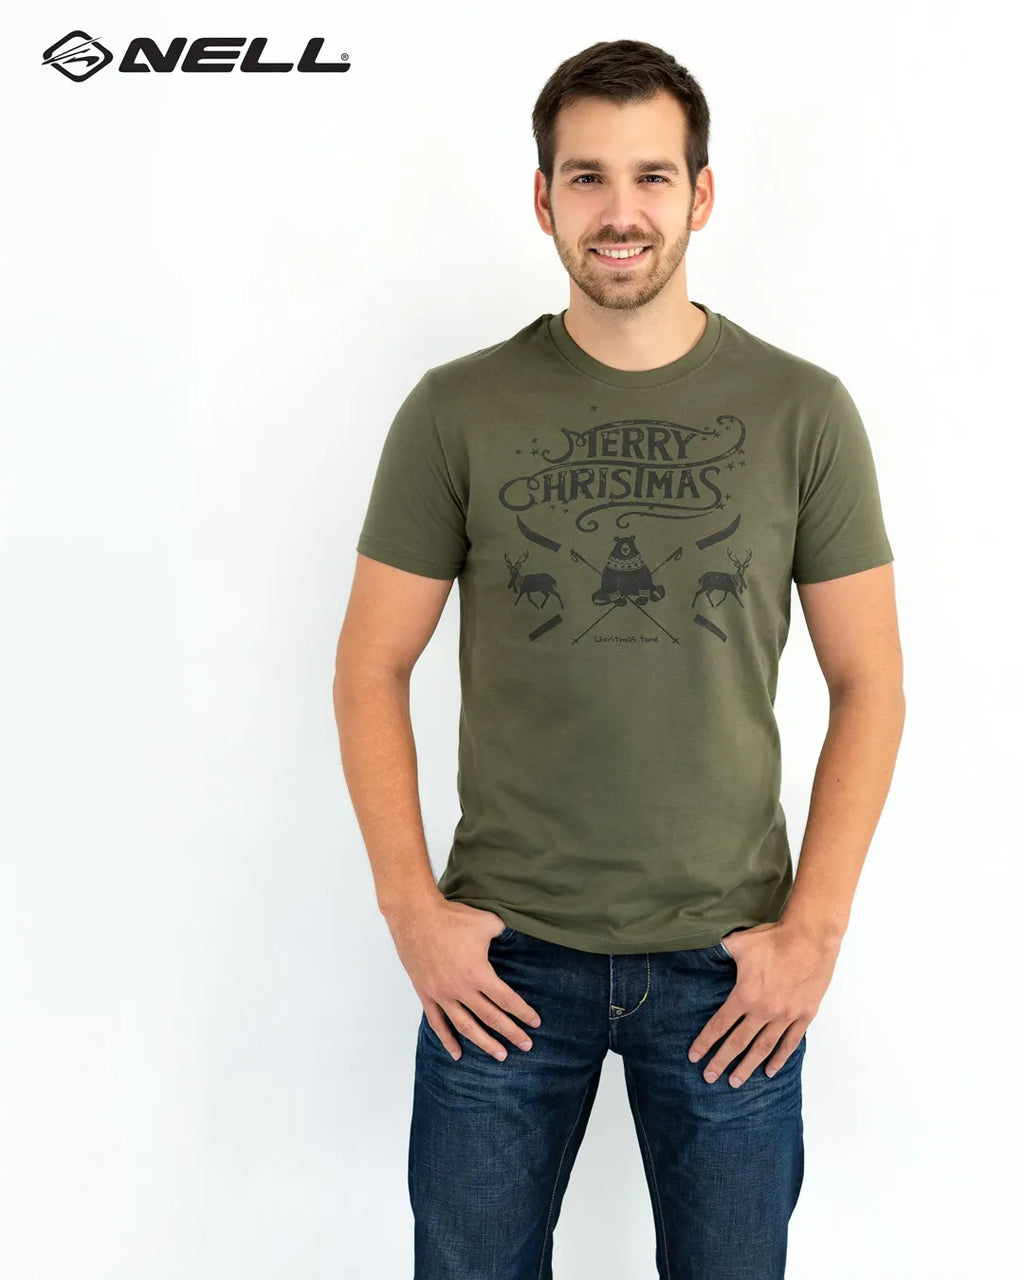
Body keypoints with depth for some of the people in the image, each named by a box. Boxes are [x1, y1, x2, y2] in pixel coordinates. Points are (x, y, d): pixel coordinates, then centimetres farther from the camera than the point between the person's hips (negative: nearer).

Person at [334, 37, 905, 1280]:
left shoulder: (803, 411, -2)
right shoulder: (455, 411, -3)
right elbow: (370, 669, 1)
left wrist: (814, 928, -5)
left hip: (727, 961, 1)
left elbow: (868, 681, 1)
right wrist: (410, 907, -6)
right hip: (502, 954, 0)